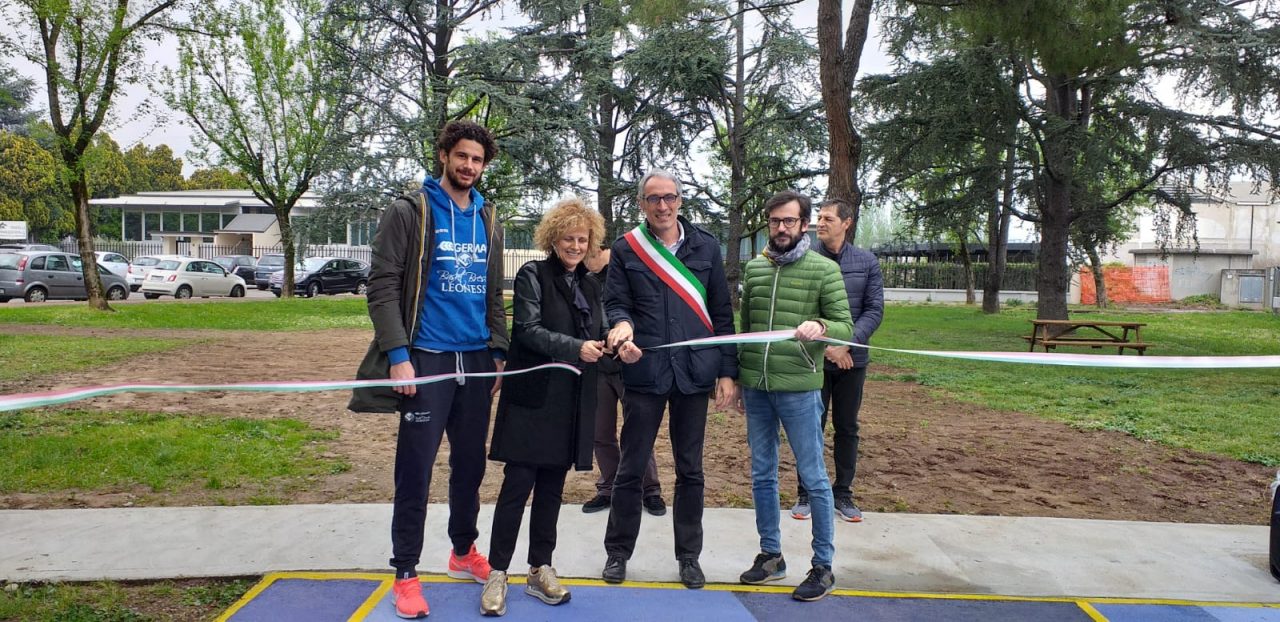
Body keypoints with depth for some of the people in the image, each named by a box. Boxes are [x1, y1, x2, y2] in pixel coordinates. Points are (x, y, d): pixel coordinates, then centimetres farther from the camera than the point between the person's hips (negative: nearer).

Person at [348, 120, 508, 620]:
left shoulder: (487, 221, 13)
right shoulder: (408, 212, -4)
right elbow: (382, 286, -9)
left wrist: (499, 352, 11)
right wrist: (398, 355, -16)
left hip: (476, 361, 5)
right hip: (427, 358, -5)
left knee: (471, 464, 14)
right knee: (415, 470, -1)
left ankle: (464, 552, 32)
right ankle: (405, 572, 11)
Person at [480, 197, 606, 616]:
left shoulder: (590, 285, 15)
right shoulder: (532, 276, -4)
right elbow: (527, 329, -13)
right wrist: (575, 348, -23)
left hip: (572, 403, 6)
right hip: (533, 397, -5)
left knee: (552, 487, 11)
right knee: (518, 484, -4)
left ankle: (540, 571, 21)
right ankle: (497, 574, 6)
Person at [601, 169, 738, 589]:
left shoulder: (705, 246, 6)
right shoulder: (626, 249, 2)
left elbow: (721, 312, 7)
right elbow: (616, 303, 2)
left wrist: (727, 371, 4)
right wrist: (622, 325, -22)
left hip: (694, 372, 2)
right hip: (644, 372, -1)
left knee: (690, 469, 11)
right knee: (631, 467, 6)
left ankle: (689, 555, 25)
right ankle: (618, 552, 22)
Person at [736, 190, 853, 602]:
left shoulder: (824, 269, -4)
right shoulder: (753, 268, 8)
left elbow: (846, 326, -6)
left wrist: (820, 327, -27)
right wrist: (738, 375, 15)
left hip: (799, 388, -4)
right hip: (755, 387, 5)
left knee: (813, 478, 2)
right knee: (762, 476, 12)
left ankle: (823, 567, 14)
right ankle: (770, 556, 26)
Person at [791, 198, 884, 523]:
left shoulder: (867, 262, 1)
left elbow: (875, 310, -2)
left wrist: (846, 344, -14)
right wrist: (826, 346, -14)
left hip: (852, 360, 2)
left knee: (847, 428, 11)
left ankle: (843, 493, 22)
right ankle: (805, 494, 17)